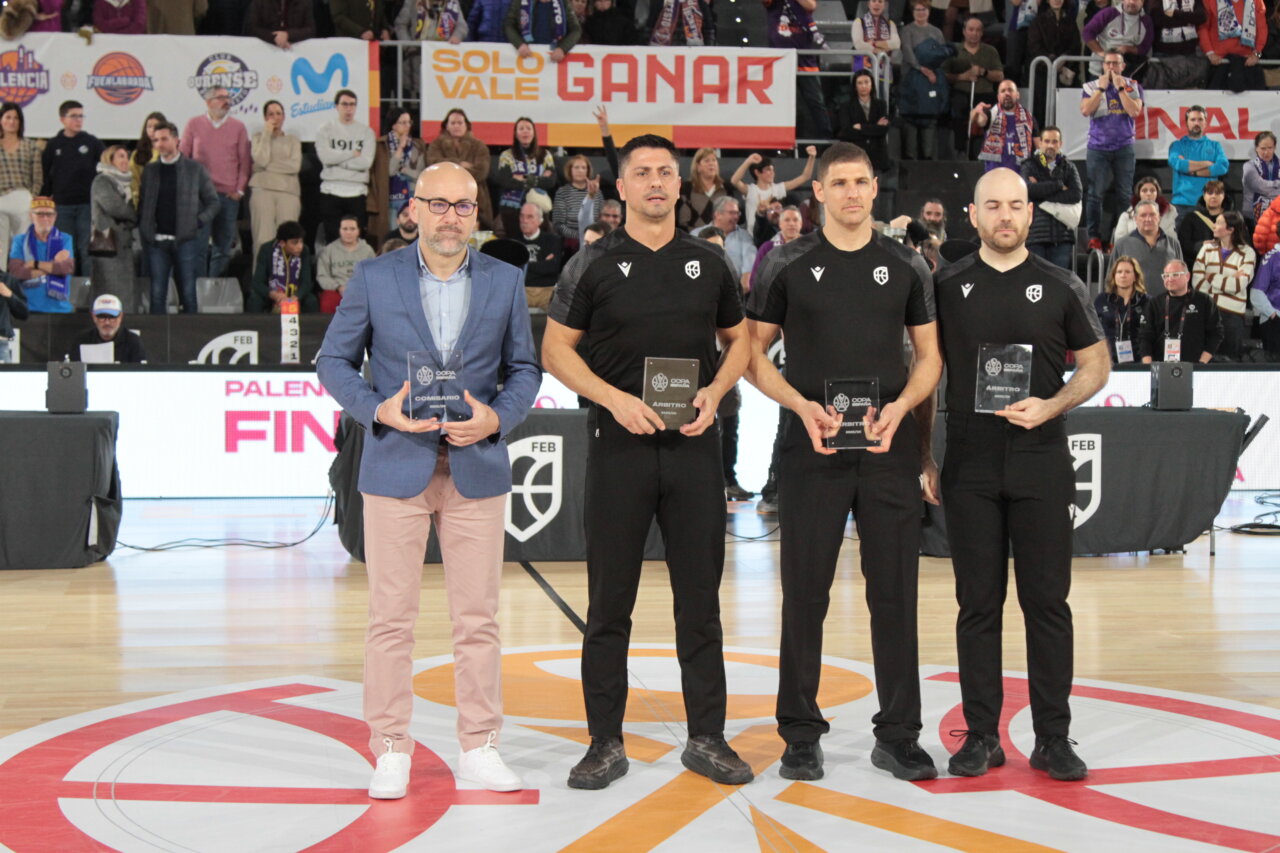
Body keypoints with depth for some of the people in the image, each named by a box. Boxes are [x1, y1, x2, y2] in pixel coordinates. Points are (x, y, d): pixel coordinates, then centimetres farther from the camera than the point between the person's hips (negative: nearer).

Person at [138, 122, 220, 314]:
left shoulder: (194, 169, 5)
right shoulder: (150, 170, 11)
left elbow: (214, 201, 7)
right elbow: (142, 203, 12)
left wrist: (199, 222, -5)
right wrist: (144, 230, -1)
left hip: (185, 241, -2)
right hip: (157, 241, 2)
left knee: (188, 294, 1)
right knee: (157, 294, 1)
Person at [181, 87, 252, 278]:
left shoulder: (238, 127, 8)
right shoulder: (194, 124, 7)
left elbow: (245, 161, 7)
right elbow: (182, 157, 8)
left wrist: (240, 189, -1)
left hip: (228, 196, 1)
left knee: (223, 246, 4)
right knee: (198, 244, -4)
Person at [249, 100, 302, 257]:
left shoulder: (293, 140, 17)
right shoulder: (258, 137, 16)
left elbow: (295, 166, 1)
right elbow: (261, 160, -3)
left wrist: (268, 167, -2)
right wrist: (267, 133, 2)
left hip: (288, 191, 1)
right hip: (263, 190, -1)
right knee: (263, 239, -10)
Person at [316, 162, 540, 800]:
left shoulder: (505, 282, 7)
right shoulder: (373, 278, 2)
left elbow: (524, 368, 11)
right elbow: (333, 361, 5)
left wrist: (497, 418, -8)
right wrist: (378, 409, -11)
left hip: (477, 469, 1)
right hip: (396, 466, -1)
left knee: (477, 617, 5)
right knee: (390, 618, 2)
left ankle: (479, 747, 15)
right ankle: (391, 750, 12)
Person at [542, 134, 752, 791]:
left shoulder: (708, 263, 10)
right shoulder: (594, 264, 2)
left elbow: (739, 339, 17)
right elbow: (555, 349, 1)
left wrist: (715, 391, -3)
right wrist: (615, 399, -12)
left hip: (695, 443, 2)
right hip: (619, 443, -2)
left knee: (701, 598, 6)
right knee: (610, 599, 2)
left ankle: (707, 737, 15)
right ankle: (606, 741, 12)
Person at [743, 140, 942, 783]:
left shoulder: (907, 266, 8)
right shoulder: (786, 265, 3)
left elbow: (929, 356, 12)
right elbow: (754, 355, 4)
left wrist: (900, 406, -7)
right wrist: (802, 406, -12)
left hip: (890, 446, 2)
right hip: (810, 448, -1)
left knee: (895, 593, 4)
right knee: (805, 592, 3)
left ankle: (898, 735, 15)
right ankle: (801, 733, 14)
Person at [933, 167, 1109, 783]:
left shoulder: (1060, 287, 6)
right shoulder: (947, 287, 6)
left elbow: (1096, 365, 10)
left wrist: (1051, 406, -9)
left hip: (1042, 464, 0)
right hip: (969, 466, 0)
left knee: (1048, 600, 1)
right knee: (978, 603, 4)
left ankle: (1053, 737, 10)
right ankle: (981, 734, 12)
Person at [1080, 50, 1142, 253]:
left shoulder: (1133, 86, 7)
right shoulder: (1091, 87, 8)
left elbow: (1135, 111, -8)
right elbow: (1085, 111, -8)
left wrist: (1120, 88, -9)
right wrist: (1102, 88, -7)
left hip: (1124, 147, 1)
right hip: (1098, 147, 0)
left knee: (1125, 194, -2)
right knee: (1096, 194, -5)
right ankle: (1094, 238, 0)